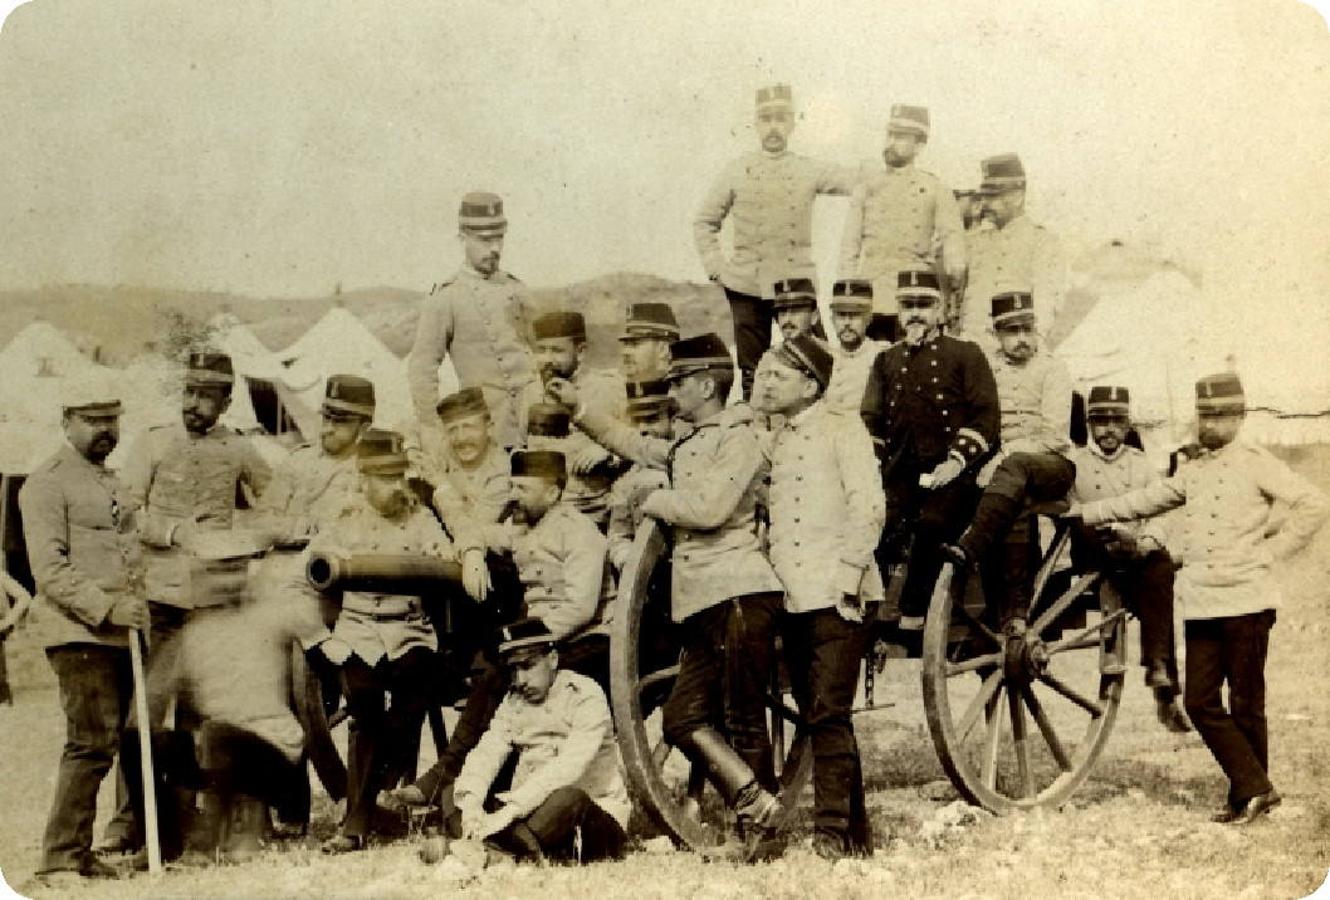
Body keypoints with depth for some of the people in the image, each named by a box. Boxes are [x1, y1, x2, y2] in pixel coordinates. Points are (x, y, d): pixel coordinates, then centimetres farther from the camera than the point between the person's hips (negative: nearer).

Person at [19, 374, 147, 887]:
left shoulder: (113, 483, 21)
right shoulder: (47, 484, -5)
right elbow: (50, 570, -14)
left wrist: (138, 606, 14)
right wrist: (106, 607, -20)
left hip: (120, 635, 8)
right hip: (79, 636, -8)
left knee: (103, 745, 8)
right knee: (92, 744, -12)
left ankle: (80, 855, 15)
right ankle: (60, 861, -7)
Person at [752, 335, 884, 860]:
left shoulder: (841, 427, 0)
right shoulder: (773, 443, 19)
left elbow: (869, 506, -9)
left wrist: (848, 573, -14)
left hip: (835, 597, -7)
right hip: (791, 599, 7)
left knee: (828, 715, -13)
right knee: (819, 718, 8)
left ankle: (833, 831, -12)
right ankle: (856, 835, 15)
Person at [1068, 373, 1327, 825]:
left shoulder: (1255, 462, -2)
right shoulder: (1191, 471, 17)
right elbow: (1143, 501, 24)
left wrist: (1269, 552, -7)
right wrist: (1082, 512, 20)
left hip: (1246, 601, -6)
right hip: (1201, 606, 6)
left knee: (1246, 704, 1)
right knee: (1200, 702, 1)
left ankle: (1251, 792, 14)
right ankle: (1254, 788, 10)